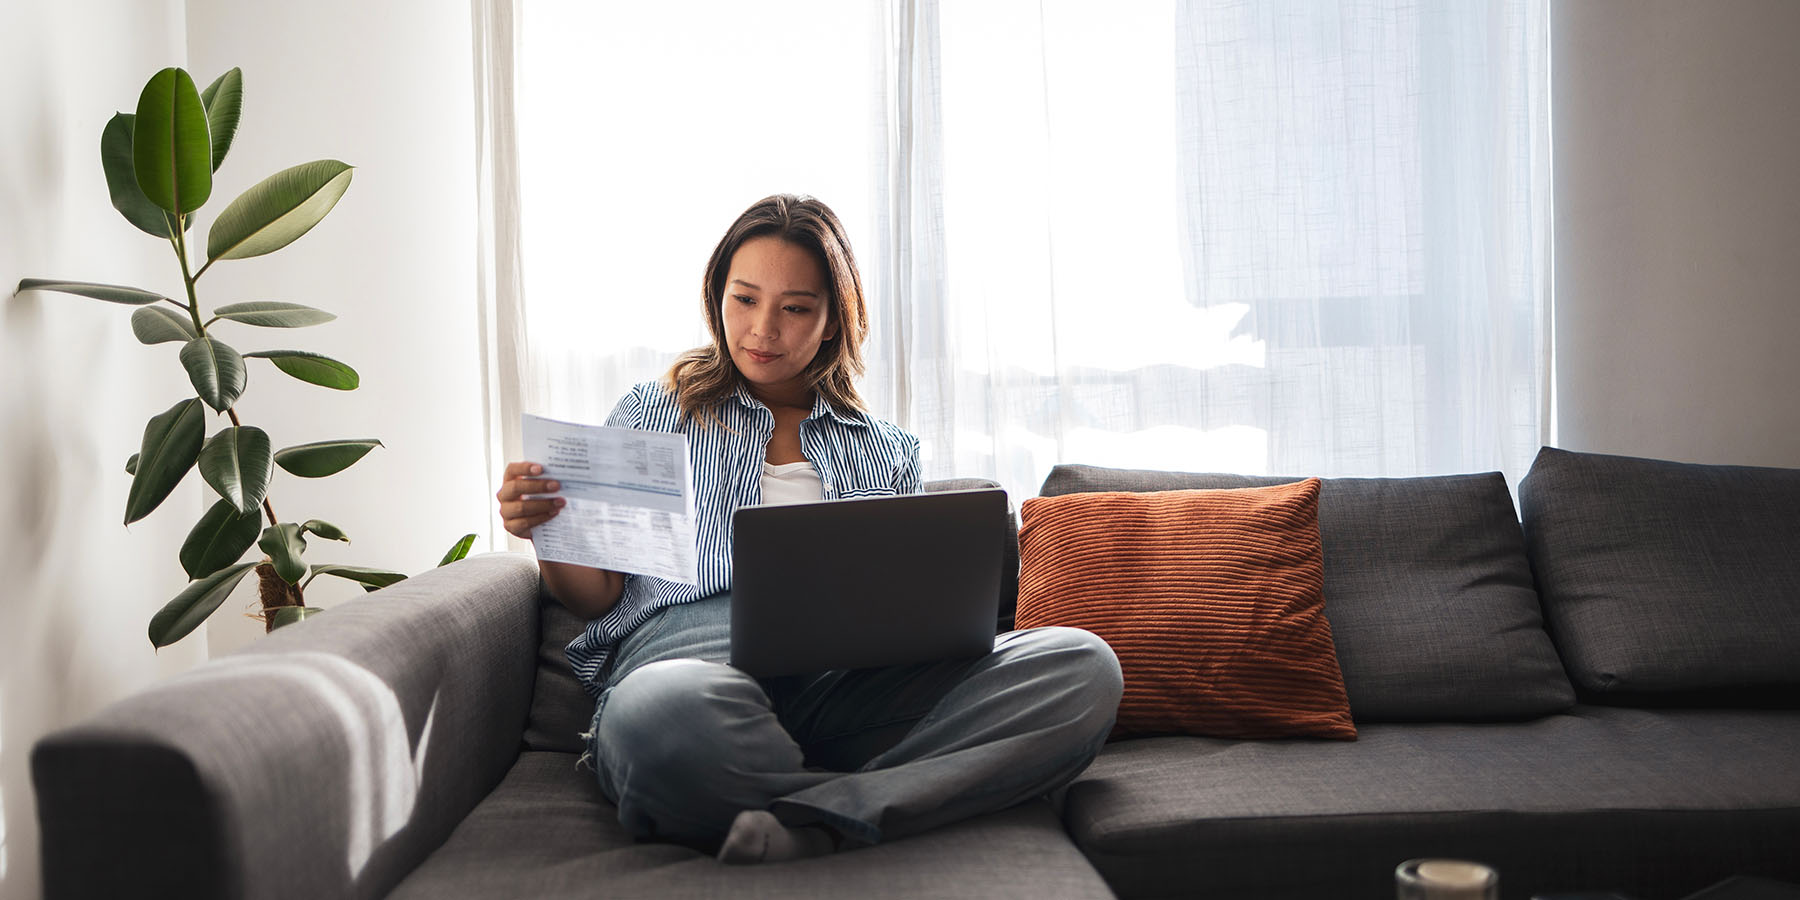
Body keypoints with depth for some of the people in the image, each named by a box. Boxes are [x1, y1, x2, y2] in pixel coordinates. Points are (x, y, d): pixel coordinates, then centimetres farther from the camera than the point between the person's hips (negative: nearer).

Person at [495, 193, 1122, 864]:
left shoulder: (888, 452, 26)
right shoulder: (653, 416, 21)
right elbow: (598, 596, 16)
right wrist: (551, 535, -6)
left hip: (851, 678, 3)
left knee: (1083, 665, -26)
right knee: (659, 711, -44)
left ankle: (806, 823, -38)